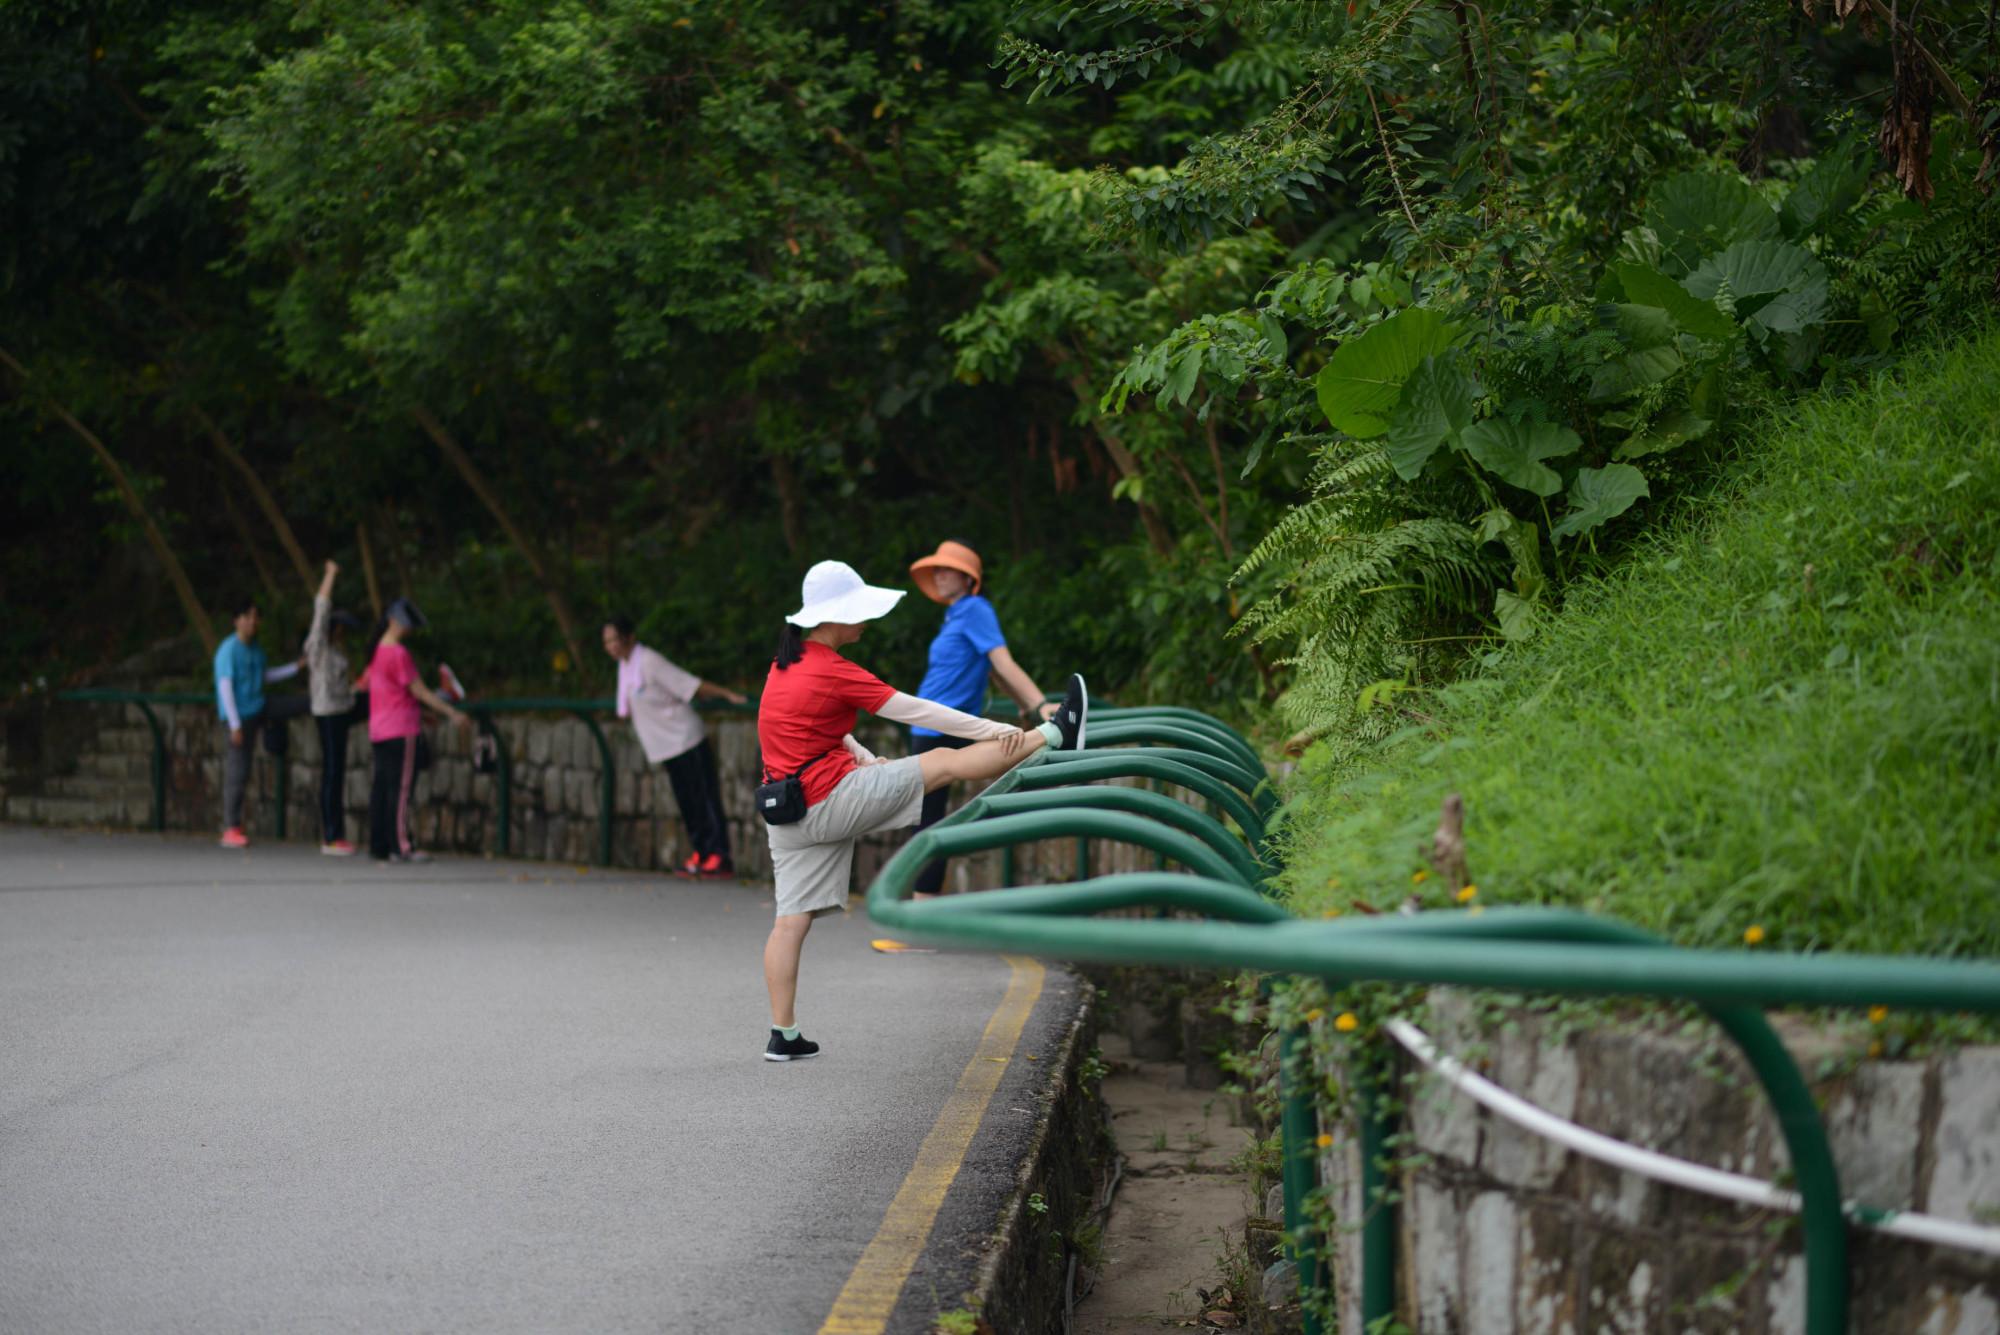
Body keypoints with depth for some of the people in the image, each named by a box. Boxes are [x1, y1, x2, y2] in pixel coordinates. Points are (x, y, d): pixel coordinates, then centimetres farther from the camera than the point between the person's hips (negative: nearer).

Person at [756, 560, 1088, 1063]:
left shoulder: (787, 664, 12)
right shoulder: (834, 672, -14)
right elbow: (916, 711, -11)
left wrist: (871, 764, 16)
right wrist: (998, 731, -5)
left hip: (791, 811, 8)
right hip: (831, 799, -8)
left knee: (792, 919, 6)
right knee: (947, 762, -3)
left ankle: (783, 1035, 5)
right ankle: (1055, 737, 6)